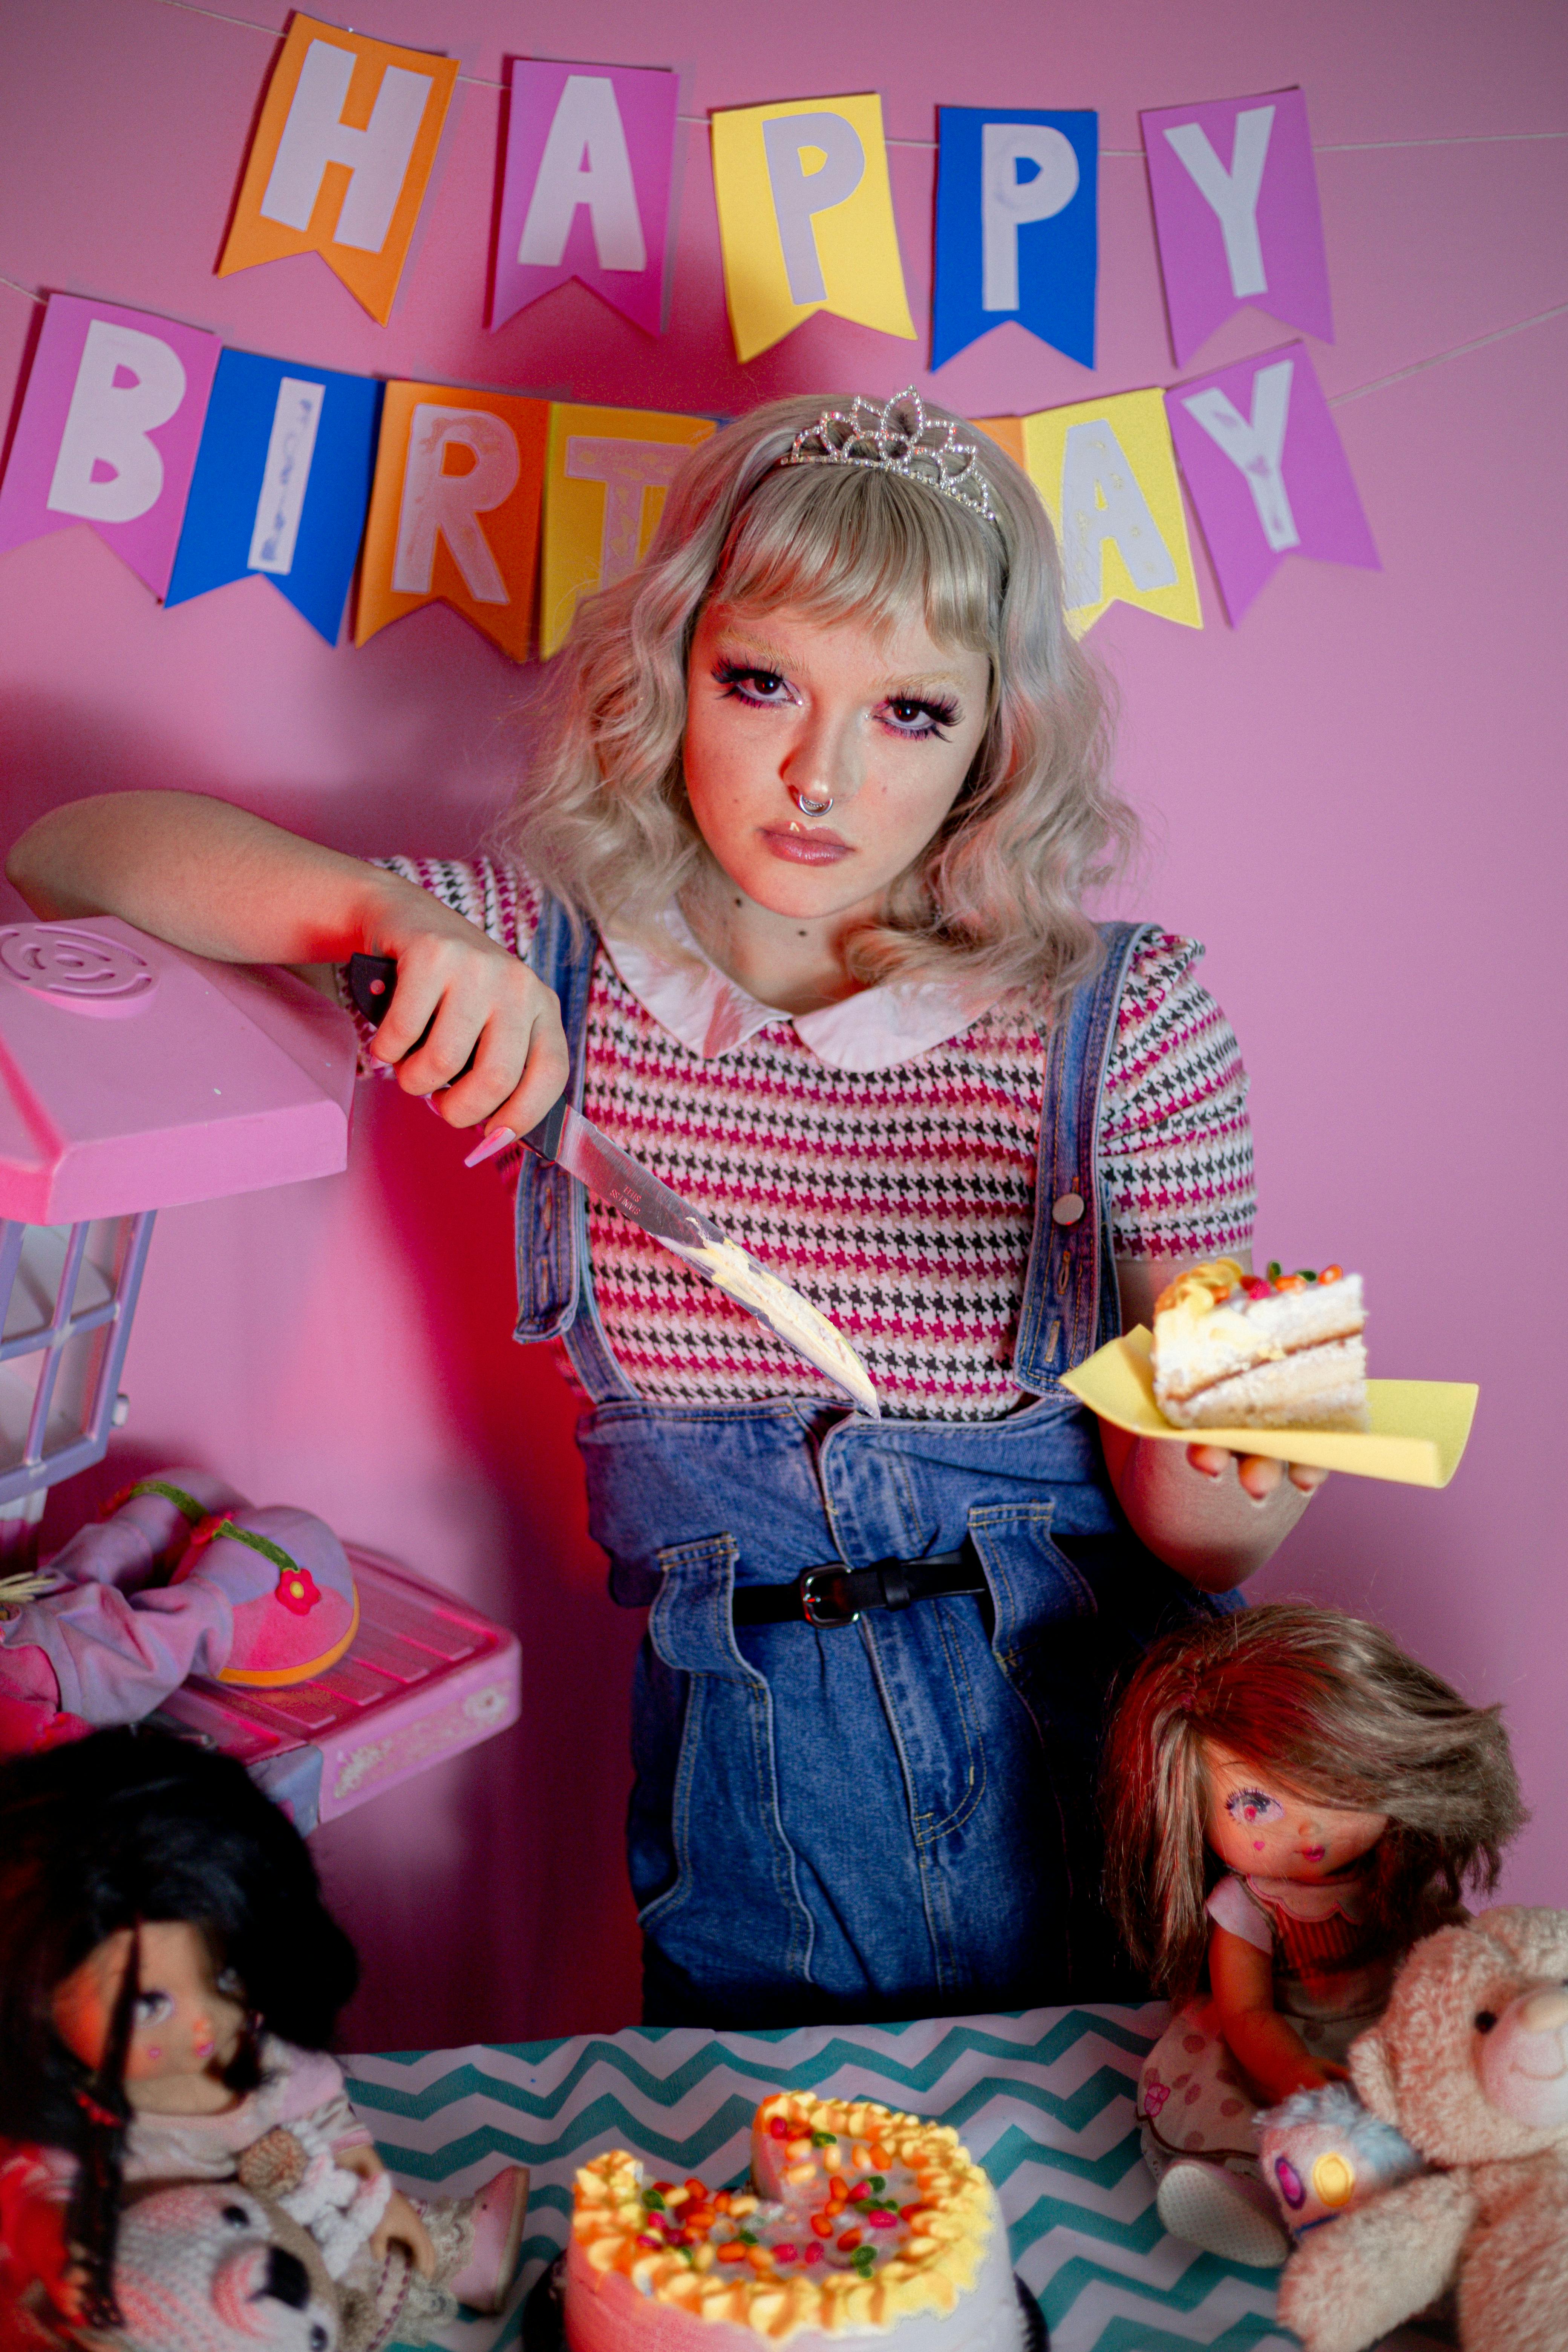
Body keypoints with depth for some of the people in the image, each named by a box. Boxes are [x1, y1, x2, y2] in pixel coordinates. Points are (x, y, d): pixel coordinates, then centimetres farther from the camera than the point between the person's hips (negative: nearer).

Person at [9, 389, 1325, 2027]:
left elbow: (1204, 1548, -6)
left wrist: (1231, 1470, -30)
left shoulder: (1127, 1018, -10)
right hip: (744, 1777, 1)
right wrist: (393, 914, -23)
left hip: (1090, 1759, 0)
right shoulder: (546, 967, -6)